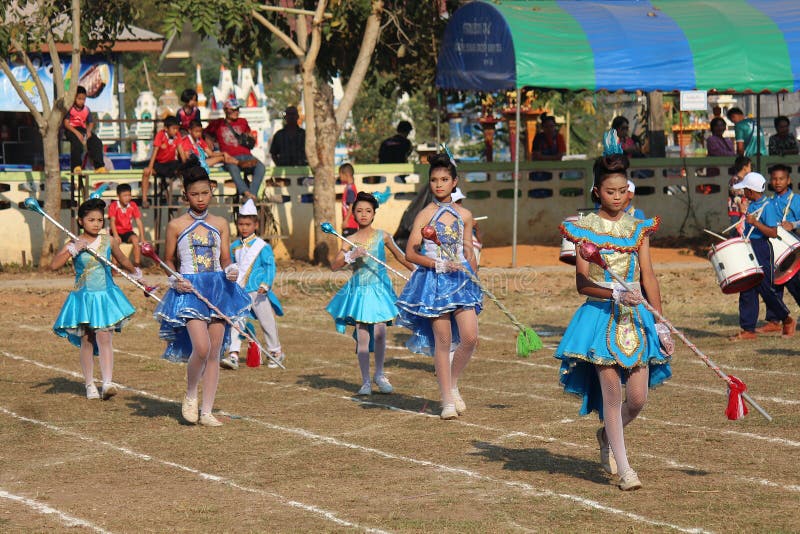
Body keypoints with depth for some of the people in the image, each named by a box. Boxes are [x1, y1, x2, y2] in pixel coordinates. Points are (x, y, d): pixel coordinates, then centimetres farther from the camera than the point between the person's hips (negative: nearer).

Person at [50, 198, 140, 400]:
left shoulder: (108, 241, 3)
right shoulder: (74, 244, -4)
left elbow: (122, 260, 22)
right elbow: (54, 264, -16)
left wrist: (135, 273, 36)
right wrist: (74, 249, -23)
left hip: (105, 295, 1)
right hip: (83, 298, -1)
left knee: (104, 338, -10)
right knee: (86, 341, 5)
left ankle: (107, 383, -18)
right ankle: (90, 385, 14)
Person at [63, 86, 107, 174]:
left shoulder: (86, 109, 10)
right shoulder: (69, 108, -5)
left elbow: (90, 123, 13)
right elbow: (66, 123, -13)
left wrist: (89, 131, -11)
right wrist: (77, 133, -25)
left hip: (82, 129, 5)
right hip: (71, 130, -5)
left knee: (97, 142, -18)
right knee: (77, 142, -37)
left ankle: (99, 166, -19)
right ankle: (76, 167, -30)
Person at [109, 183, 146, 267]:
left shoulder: (133, 205, -2)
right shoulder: (114, 206, -10)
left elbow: (139, 222, -4)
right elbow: (112, 221, -19)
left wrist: (142, 237, -12)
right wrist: (116, 235, -33)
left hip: (128, 232, 2)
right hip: (117, 231, -2)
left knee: (135, 239, -28)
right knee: (115, 241, -34)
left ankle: (137, 263, -26)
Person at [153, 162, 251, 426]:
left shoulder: (220, 224, 10)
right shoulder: (176, 226, 2)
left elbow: (225, 259, 11)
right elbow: (168, 261, 8)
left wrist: (231, 271, -10)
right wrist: (175, 281, -10)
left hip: (218, 289, 4)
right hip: (190, 290, -4)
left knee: (214, 353, 2)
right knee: (201, 348, -19)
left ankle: (207, 411, 10)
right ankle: (190, 395, 7)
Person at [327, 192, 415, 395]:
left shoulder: (382, 236, 2)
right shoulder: (350, 241, 2)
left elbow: (401, 257, 15)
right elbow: (334, 266, -5)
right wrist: (351, 256, -20)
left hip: (379, 288, 0)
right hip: (359, 290, 0)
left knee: (380, 333, -4)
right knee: (362, 335, -2)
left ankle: (379, 374, 16)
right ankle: (365, 381, 6)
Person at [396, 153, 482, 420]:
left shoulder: (464, 215, 8)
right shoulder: (425, 215, -4)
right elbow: (410, 253, -9)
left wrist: (475, 282, 17)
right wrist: (440, 265, -18)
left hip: (462, 280, 3)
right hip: (434, 281, -3)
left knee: (470, 337, -8)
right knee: (443, 340, -2)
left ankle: (453, 385, 16)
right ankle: (447, 400, 8)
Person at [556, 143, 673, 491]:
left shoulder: (639, 228, 10)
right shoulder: (584, 228, -1)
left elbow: (648, 278, 7)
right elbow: (582, 283, -6)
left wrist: (660, 325, 2)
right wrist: (615, 294, -23)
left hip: (636, 318, 3)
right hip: (600, 317, -3)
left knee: (638, 398, 0)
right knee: (612, 393, -7)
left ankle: (607, 434, 32)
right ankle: (623, 468, 2)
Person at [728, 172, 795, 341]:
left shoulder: (767, 206, -15)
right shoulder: (752, 205, 12)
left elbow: (773, 233, -21)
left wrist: (754, 222, -28)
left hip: (762, 250, -9)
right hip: (748, 250, 9)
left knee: (765, 288, -2)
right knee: (747, 291, 5)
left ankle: (787, 320, 18)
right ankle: (748, 330, 6)